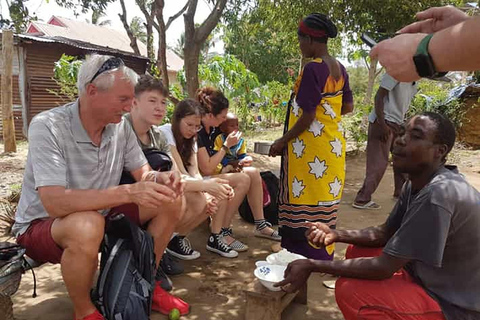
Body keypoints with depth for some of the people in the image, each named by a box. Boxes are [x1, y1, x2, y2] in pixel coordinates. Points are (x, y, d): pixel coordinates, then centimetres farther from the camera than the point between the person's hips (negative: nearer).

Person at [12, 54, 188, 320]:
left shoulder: (120, 126, -7)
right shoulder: (47, 127, -25)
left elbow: (143, 173, -1)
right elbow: (55, 202, -35)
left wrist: (160, 178, -26)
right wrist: (128, 192, -44)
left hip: (99, 216, 6)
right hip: (41, 225, -6)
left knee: (172, 202, -7)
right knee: (87, 226, -40)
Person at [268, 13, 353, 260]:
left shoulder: (312, 68, -18)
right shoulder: (339, 68, 7)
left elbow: (307, 116, -20)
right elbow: (347, 107, 15)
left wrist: (282, 142, -10)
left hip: (311, 149, -9)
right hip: (332, 144, 9)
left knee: (306, 201, 2)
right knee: (322, 200, 18)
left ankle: (306, 256, 14)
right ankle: (321, 255, 32)